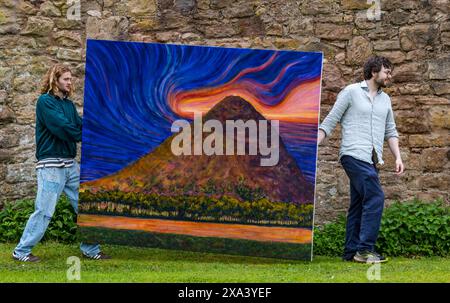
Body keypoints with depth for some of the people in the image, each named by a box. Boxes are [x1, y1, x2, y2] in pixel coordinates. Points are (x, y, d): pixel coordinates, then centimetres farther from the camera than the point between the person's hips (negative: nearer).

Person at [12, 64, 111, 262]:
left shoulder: (69, 104, 16)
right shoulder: (45, 101, -8)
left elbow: (81, 125, 7)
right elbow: (63, 127, -17)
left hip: (71, 164, 8)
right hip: (51, 164, -8)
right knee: (44, 211, -6)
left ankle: (90, 250, 16)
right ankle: (21, 252, 6)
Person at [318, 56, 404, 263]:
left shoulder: (385, 99, 19)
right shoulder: (351, 92, 0)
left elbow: (391, 132, 21)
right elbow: (330, 122, -1)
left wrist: (398, 157, 9)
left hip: (372, 160, 7)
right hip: (354, 155, -7)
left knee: (358, 205, 8)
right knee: (375, 197, -17)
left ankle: (352, 252, 11)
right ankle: (365, 248, -15)